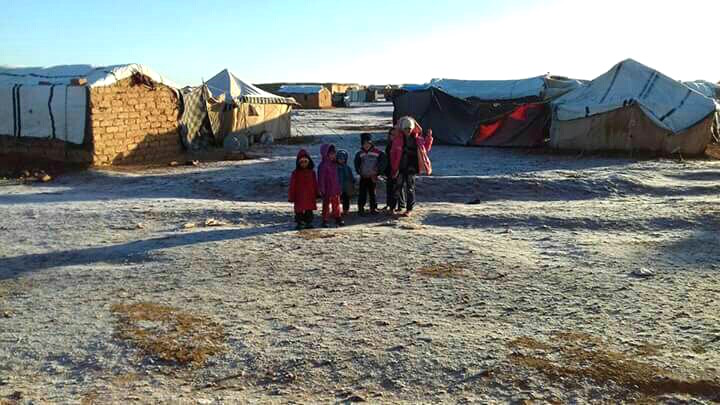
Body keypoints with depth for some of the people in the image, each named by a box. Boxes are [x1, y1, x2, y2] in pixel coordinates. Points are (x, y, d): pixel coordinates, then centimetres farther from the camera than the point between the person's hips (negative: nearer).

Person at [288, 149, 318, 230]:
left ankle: (308, 223, 17)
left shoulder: (312, 172, 5)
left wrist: (316, 194, 10)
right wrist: (291, 196, -5)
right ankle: (299, 223, 5)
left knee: (309, 210, 8)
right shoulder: (296, 173, -4)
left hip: (310, 195, 3)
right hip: (299, 196, -3)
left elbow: (315, 184, 11)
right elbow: (292, 185, -3)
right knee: (299, 210, -2)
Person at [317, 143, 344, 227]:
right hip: (327, 191, -7)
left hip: (336, 190, 7)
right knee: (326, 205, 1)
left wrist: (339, 188, 18)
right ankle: (325, 221, 9)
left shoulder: (334, 164, 10)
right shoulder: (323, 165, -15)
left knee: (336, 205, 13)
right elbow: (321, 178, -16)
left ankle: (338, 219, 22)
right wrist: (322, 189, -16)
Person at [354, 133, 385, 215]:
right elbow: (357, 164, 13)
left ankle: (373, 208, 17)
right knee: (362, 193, 1)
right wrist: (359, 171, 2)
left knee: (372, 193, 7)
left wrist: (378, 171, -7)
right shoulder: (360, 154, 1)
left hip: (373, 177, -1)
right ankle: (361, 208, 8)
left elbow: (382, 161, -1)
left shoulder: (377, 152, -5)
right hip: (363, 177, 1)